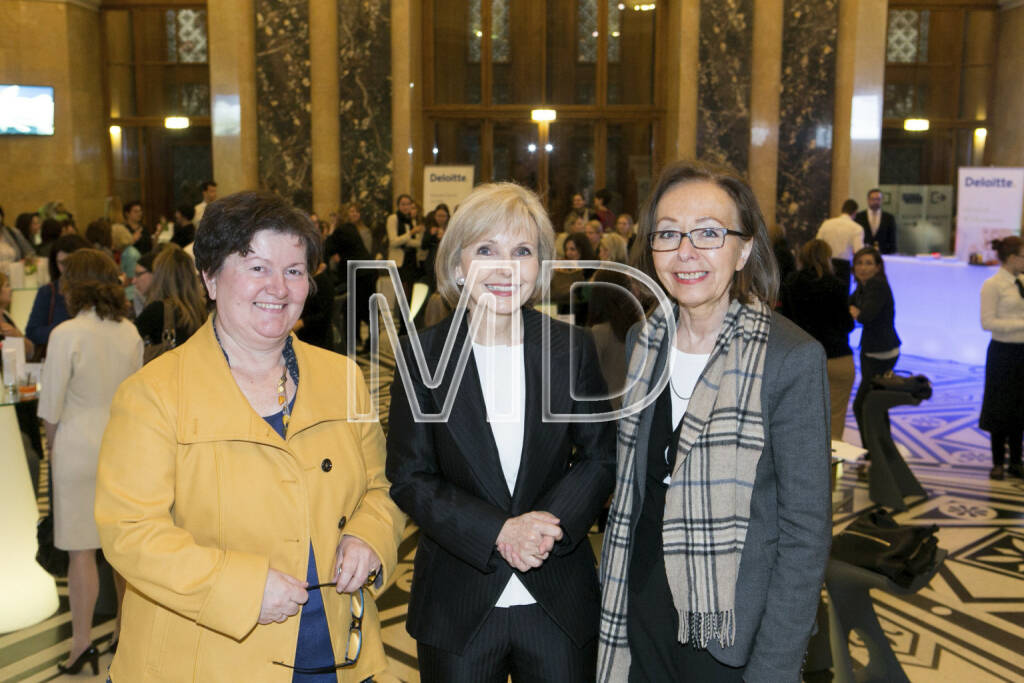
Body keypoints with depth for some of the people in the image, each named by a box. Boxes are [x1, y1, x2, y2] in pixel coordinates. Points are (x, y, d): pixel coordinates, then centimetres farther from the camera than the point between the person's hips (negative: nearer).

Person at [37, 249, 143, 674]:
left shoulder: (67, 334, -14)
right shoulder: (129, 332, 2)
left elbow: (51, 408, -10)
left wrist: (52, 446, 6)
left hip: (79, 447, -5)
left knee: (81, 551, 3)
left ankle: (81, 643, 9)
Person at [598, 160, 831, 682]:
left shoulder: (793, 358, -16)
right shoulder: (641, 340, -1)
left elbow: (806, 529, -14)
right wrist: (614, 607, 6)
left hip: (732, 638, -4)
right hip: (642, 615, 4)